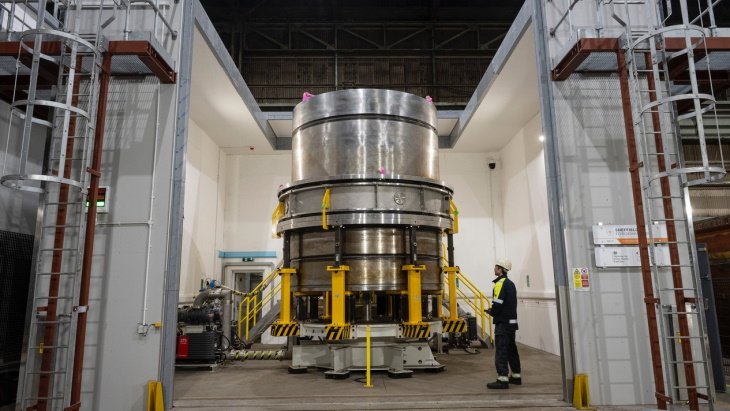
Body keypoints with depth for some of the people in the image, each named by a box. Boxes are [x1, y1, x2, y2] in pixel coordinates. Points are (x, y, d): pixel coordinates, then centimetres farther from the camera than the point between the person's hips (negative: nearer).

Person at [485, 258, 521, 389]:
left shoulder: (500, 284, -15)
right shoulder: (510, 283, 14)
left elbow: (497, 304, -22)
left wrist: (491, 312, -3)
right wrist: (493, 311, 13)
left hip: (503, 323, -10)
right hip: (512, 321, 10)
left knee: (501, 351, -7)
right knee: (511, 349, 18)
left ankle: (502, 379, -8)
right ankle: (516, 376, 27)